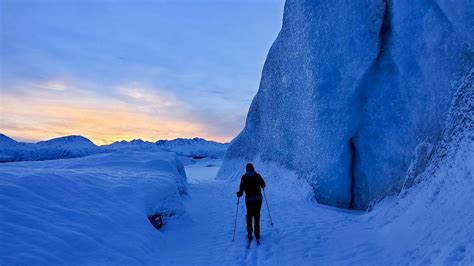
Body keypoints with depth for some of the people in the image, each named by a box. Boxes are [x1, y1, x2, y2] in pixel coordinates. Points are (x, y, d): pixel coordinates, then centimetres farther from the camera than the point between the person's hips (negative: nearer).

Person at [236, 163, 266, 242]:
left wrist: (239, 194, 9)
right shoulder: (257, 175, -3)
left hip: (249, 199, -1)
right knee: (257, 216, 10)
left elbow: (242, 188, -10)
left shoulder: (244, 177, -7)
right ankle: (257, 235, 11)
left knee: (249, 216, 13)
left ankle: (249, 234, 10)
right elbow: (263, 185, 6)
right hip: (258, 198, 1)